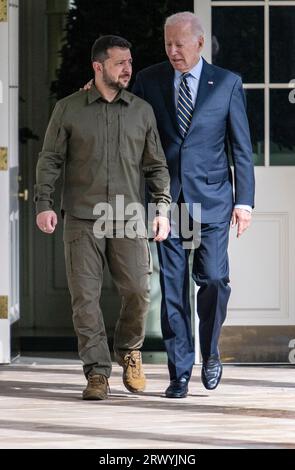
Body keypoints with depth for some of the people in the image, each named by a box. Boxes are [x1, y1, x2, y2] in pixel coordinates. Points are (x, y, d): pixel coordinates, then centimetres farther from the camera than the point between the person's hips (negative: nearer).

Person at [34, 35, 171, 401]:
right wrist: (43, 203, -5)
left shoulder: (142, 111, 12)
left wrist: (162, 207, 4)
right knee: (85, 296, -4)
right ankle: (97, 373, 2)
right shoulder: (68, 110, 6)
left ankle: (129, 351, 19)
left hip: (128, 220, 1)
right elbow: (50, 160, 6)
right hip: (82, 219, -1)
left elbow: (156, 165, 14)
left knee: (138, 291, -8)